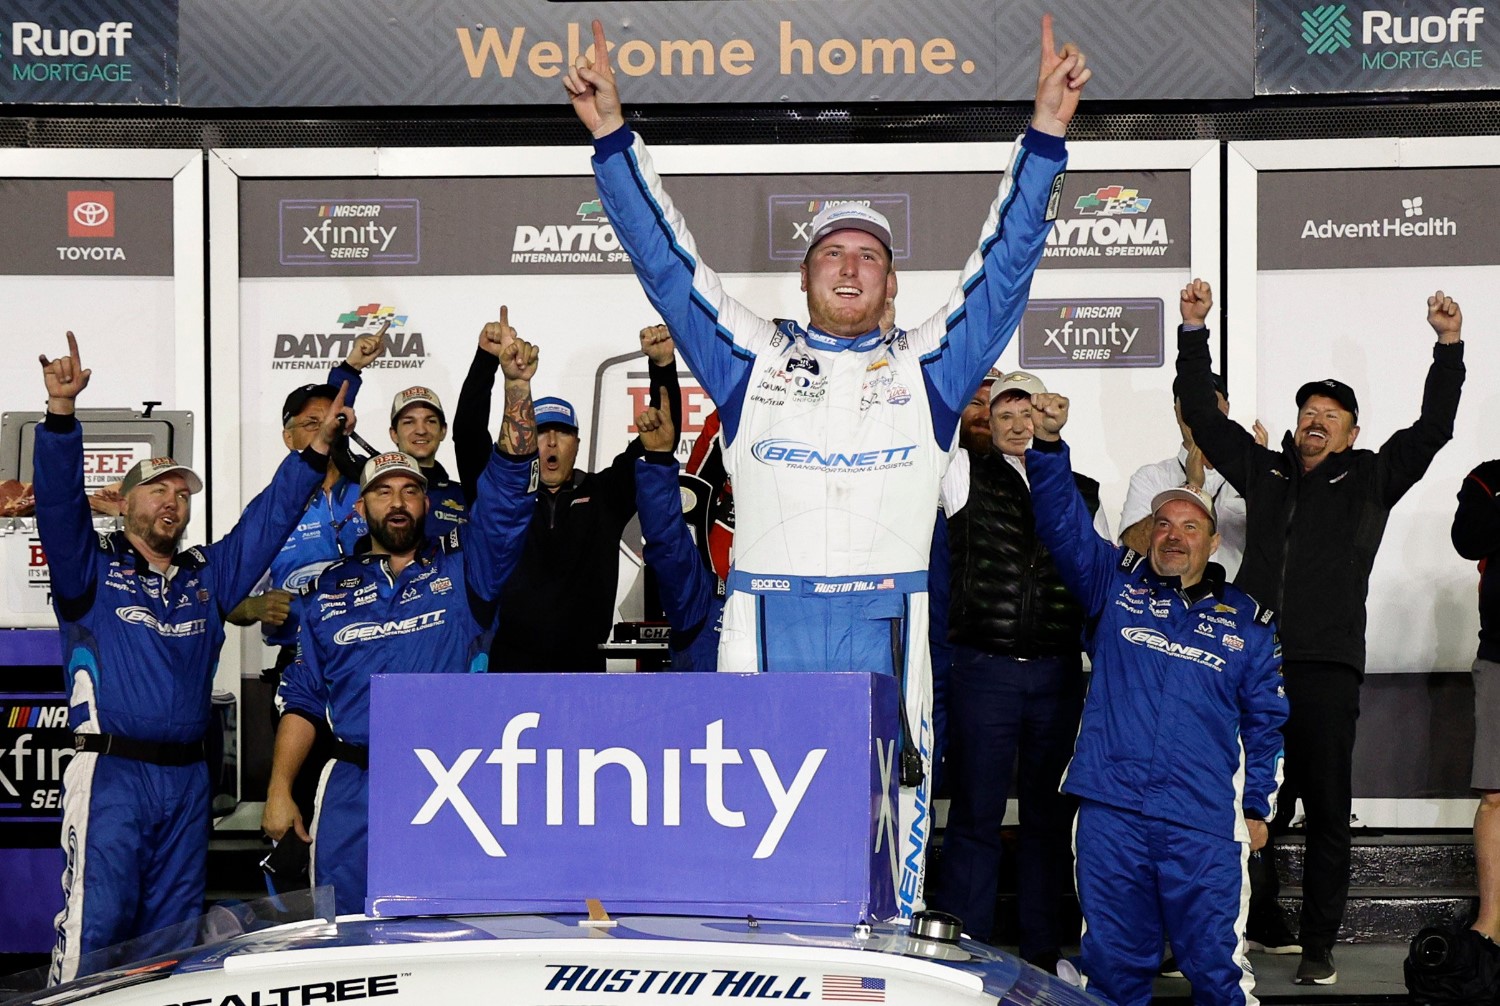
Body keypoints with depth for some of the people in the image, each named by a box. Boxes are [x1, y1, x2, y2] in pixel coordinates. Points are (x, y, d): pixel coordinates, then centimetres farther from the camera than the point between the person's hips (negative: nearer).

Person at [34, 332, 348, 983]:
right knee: (97, 923, -14)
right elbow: (59, 500, -10)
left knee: (175, 927, 8)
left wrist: (316, 449, 5)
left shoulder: (208, 575, 19)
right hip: (112, 773, -5)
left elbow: (268, 519, 15)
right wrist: (61, 410, -24)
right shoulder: (92, 566, 5)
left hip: (187, 777, 5)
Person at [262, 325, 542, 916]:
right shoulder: (330, 591, 11)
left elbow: (508, 489, -6)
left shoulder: (461, 568, 7)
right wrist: (279, 789, 4)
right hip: (355, 789, 1)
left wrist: (517, 387, -18)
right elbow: (302, 701, 13)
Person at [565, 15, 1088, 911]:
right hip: (766, 633, 0)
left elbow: (1005, 264, 9)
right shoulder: (753, 360, 15)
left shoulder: (926, 367, 14)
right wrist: (612, 134, 6)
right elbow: (667, 260, 12)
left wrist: (1047, 130, 1)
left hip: (884, 634, 0)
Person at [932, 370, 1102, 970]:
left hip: (1059, 674, 3)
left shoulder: (1083, 493, 12)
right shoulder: (966, 476, 5)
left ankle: (1043, 955, 18)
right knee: (975, 815, 1)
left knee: (1050, 817, 8)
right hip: (983, 670, -3)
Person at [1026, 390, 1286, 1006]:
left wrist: (1258, 807, 14)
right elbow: (1063, 523, -1)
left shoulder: (1248, 621, 12)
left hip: (1204, 823, 0)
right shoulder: (1115, 584, 11)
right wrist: (1048, 444, -16)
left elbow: (1265, 720, 16)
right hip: (1110, 810, 0)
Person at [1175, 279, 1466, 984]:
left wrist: (1449, 346, -2)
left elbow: (1433, 428, 5)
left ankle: (1319, 946, 8)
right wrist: (1194, 331, 15)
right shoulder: (1263, 472, 16)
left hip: (1328, 669, -2)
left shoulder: (1371, 479, 11)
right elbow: (1202, 413, 19)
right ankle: (1264, 923, 21)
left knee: (1327, 811, 1)